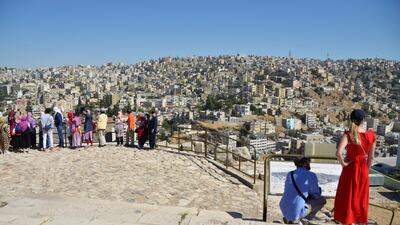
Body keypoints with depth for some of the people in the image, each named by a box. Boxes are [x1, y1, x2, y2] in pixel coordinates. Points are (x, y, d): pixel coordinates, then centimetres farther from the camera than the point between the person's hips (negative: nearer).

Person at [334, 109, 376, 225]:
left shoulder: (348, 134, -18)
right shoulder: (371, 135, -6)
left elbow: (338, 153, -31)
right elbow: (371, 157, 2)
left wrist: (343, 163, -13)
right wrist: (366, 169, 14)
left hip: (350, 170, -3)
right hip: (363, 171, 3)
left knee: (348, 198, 11)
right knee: (361, 199, 19)